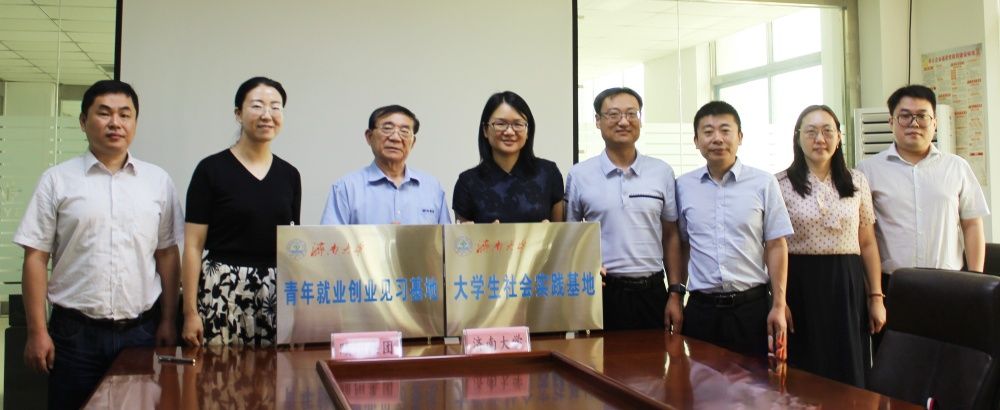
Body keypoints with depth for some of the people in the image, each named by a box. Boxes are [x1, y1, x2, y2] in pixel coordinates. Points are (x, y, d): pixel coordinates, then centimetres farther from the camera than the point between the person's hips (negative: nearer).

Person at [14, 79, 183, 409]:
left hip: (141, 331, 2)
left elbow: (167, 254, 7)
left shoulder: (159, 181, 5)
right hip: (74, 332, -1)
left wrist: (168, 321, 5)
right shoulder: (57, 180, 0)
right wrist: (37, 331, -5)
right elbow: (36, 258, -1)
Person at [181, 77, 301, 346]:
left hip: (277, 293, 4)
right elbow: (193, 246, -3)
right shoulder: (212, 169, -2)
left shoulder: (289, 175, 10)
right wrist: (190, 311, -8)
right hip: (223, 291, -3)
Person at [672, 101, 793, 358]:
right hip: (700, 307, 1)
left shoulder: (764, 184, -1)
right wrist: (675, 297, 7)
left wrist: (779, 306, -3)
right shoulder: (683, 187, 4)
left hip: (751, 305, -1)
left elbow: (776, 247, 0)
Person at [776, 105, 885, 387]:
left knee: (849, 376, 5)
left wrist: (876, 297, 6)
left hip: (847, 287, 2)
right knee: (804, 377, 3)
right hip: (800, 288, -2)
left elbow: (868, 244, 11)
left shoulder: (857, 182, 7)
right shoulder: (780, 184, -2)